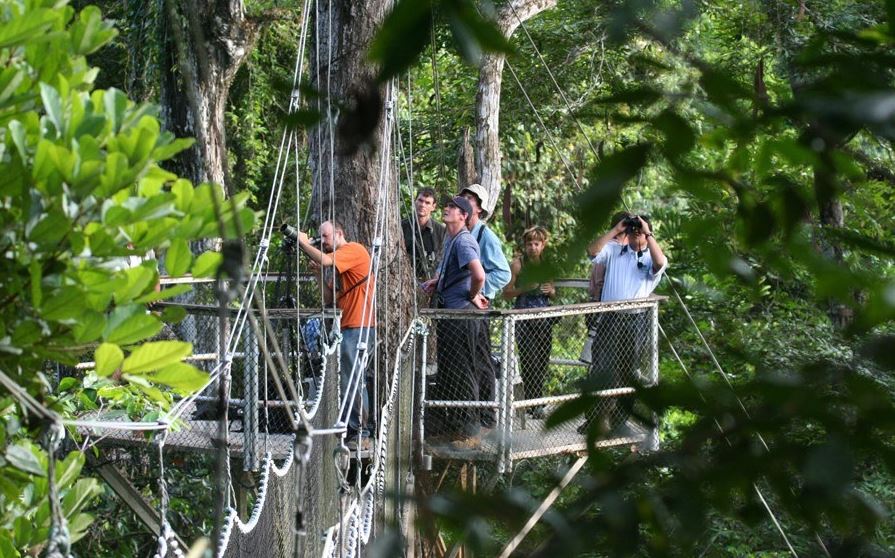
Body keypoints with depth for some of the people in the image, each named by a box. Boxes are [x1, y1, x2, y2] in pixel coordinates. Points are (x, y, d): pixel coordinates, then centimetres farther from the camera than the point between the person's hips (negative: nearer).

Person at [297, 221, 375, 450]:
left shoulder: (354, 250, -6)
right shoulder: (338, 257, 21)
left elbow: (326, 260, -24)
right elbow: (328, 298, 19)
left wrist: (303, 242, -9)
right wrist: (319, 272, 6)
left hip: (359, 327, -10)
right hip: (346, 327, 10)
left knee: (353, 381, -11)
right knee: (344, 381, 9)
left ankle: (362, 434, -8)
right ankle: (350, 430, 13)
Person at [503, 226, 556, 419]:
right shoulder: (518, 264, -1)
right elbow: (506, 293, -2)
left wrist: (550, 291, -2)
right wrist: (524, 288, -17)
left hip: (544, 319, 5)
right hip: (524, 318, -5)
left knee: (543, 361, 3)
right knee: (530, 361, -12)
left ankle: (537, 402, 13)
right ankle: (534, 404, -10)